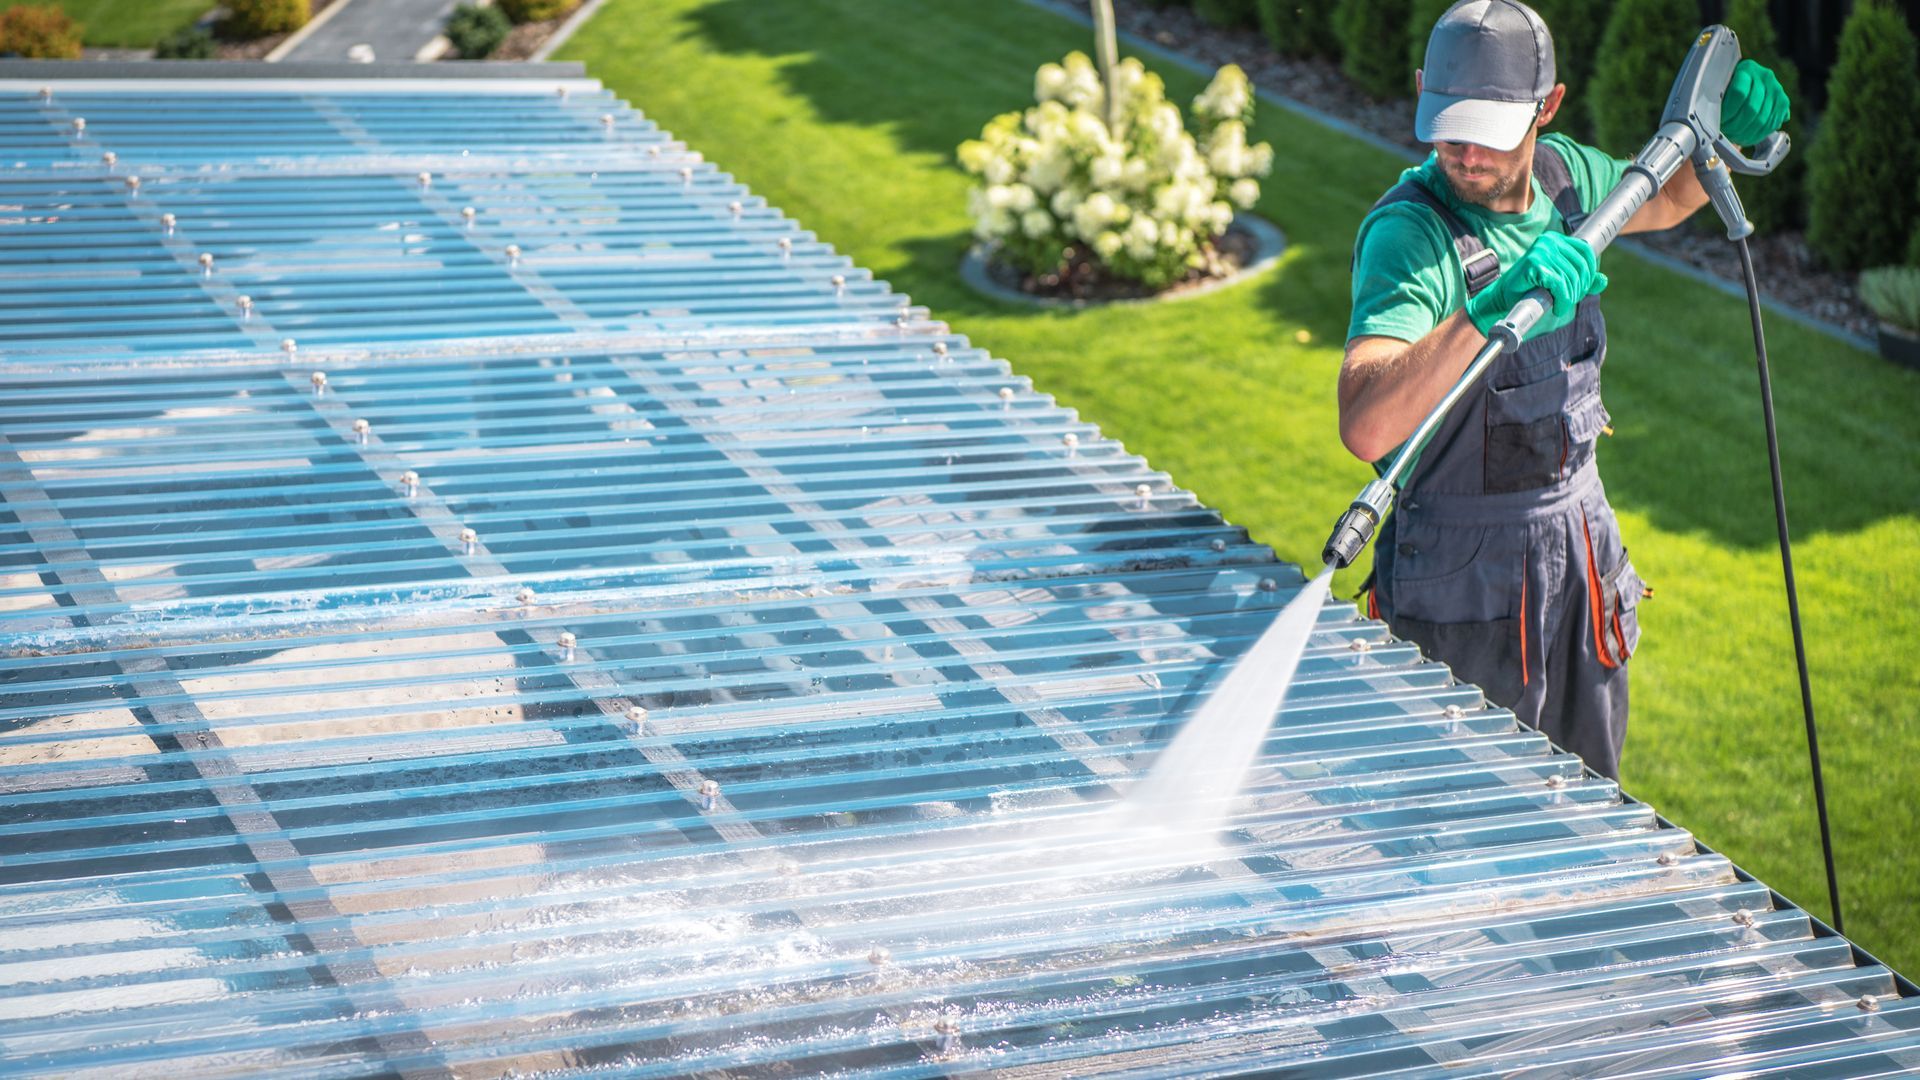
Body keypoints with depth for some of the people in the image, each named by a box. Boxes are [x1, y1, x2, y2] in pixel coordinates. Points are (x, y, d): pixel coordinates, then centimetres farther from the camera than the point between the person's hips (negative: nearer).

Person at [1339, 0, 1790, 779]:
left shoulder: (1565, 174, -2)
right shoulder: (1407, 232, -24)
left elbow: (1664, 201, 24)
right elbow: (1365, 428, -40)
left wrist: (1719, 136, 3)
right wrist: (1484, 313, -51)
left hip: (1579, 544, 7)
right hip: (1463, 582, -7)